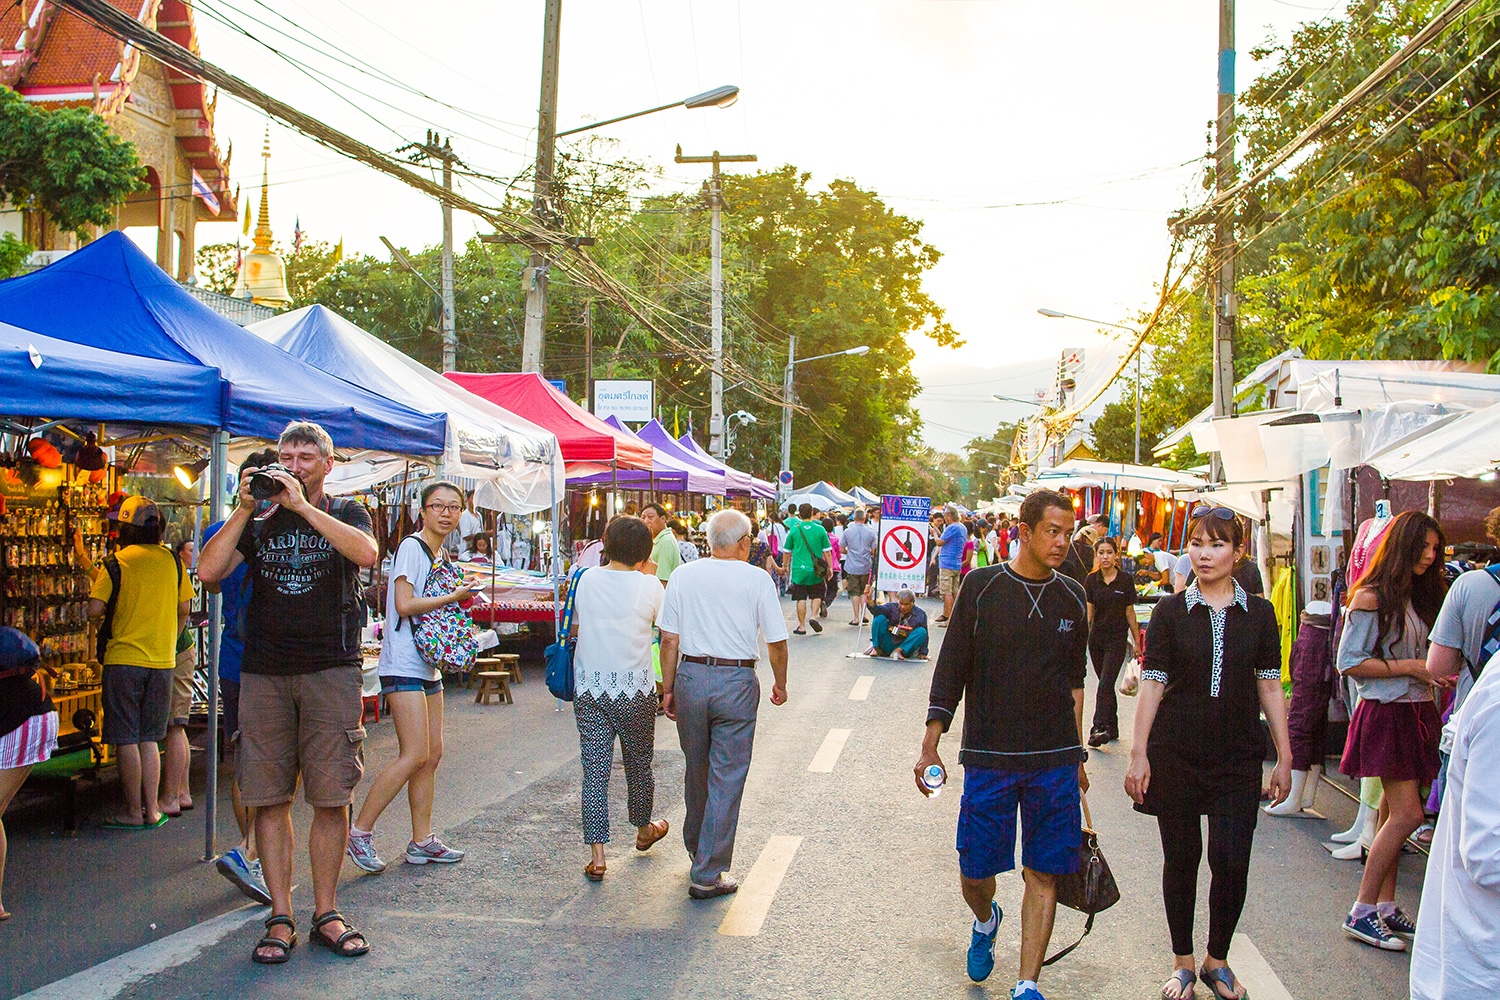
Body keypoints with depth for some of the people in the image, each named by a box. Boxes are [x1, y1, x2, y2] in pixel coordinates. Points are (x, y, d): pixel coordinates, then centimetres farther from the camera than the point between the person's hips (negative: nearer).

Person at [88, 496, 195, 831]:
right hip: (163, 661, 4)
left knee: (127, 740, 3)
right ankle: (152, 810, 11)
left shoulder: (116, 563, -7)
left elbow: (94, 609, -12)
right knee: (149, 739, 11)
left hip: (124, 659, -3)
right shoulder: (171, 560, 3)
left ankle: (133, 811, 6)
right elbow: (185, 607, 8)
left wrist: (96, 583, 9)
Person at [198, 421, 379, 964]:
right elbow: (209, 571, 1)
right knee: (269, 797, 2)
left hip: (331, 671, -2)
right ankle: (280, 918, 11)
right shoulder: (258, 522, 15)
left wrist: (302, 505, -13)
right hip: (264, 673, 2)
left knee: (331, 797, -1)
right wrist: (245, 508, -5)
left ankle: (326, 913, 11)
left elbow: (366, 553, -14)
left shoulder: (344, 513, 9)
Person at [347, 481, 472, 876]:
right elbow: (404, 604, -18)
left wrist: (462, 600, 6)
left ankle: (422, 841, 14)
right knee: (414, 755, -13)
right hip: (404, 663, -9)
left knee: (432, 754, 8)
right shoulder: (411, 547, -10)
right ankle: (359, 832, -4)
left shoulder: (442, 554, 17)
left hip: (429, 664, 9)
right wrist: (453, 597, -12)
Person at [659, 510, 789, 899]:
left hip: (691, 676, 3)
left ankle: (698, 850, 39)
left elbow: (669, 640, 2)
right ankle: (708, 874, 4)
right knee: (726, 778, 3)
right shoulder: (757, 581, -4)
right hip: (737, 682, -3)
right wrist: (780, 684, 15)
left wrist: (668, 688, 11)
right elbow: (777, 642, -1)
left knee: (696, 772, 20)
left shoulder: (683, 576, 2)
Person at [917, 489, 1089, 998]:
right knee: (975, 870, 3)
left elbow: (1074, 682, 16)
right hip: (989, 755, -2)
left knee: (1044, 873, 2)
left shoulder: (1072, 597, 7)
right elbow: (951, 670, -1)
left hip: (1054, 758, 2)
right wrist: (930, 745, -4)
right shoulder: (982, 586, -4)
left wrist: (1076, 755, 17)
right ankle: (985, 921, 38)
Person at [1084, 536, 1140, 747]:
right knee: (1106, 684, 12)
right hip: (1097, 637, 3)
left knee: (1105, 684, -13)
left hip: (1117, 639, -3)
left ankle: (1099, 728, -17)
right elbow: (1088, 611, 0)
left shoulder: (1125, 581, -6)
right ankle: (1112, 727, 24)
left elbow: (1130, 613, 0)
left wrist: (1137, 641, 3)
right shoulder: (1091, 580, 0)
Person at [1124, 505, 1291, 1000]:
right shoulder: (1171, 612, 0)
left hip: (1238, 758, 1)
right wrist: (1139, 753, -5)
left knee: (1231, 862, -4)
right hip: (1176, 755, -1)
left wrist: (1284, 757, 4)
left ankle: (1217, 960, 19)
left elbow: (1270, 686, 6)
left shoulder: (1258, 613, 4)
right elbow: (1153, 684, -1)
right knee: (1181, 858, 7)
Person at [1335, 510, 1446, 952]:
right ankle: (1361, 912, -3)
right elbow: (1350, 663, -14)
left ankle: (1385, 906, 17)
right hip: (1385, 713, -8)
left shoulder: (1419, 597, 14)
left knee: (1394, 813, 10)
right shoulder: (1372, 598, -11)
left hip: (1416, 711, 8)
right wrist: (1409, 667, -17)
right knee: (1407, 813, -10)